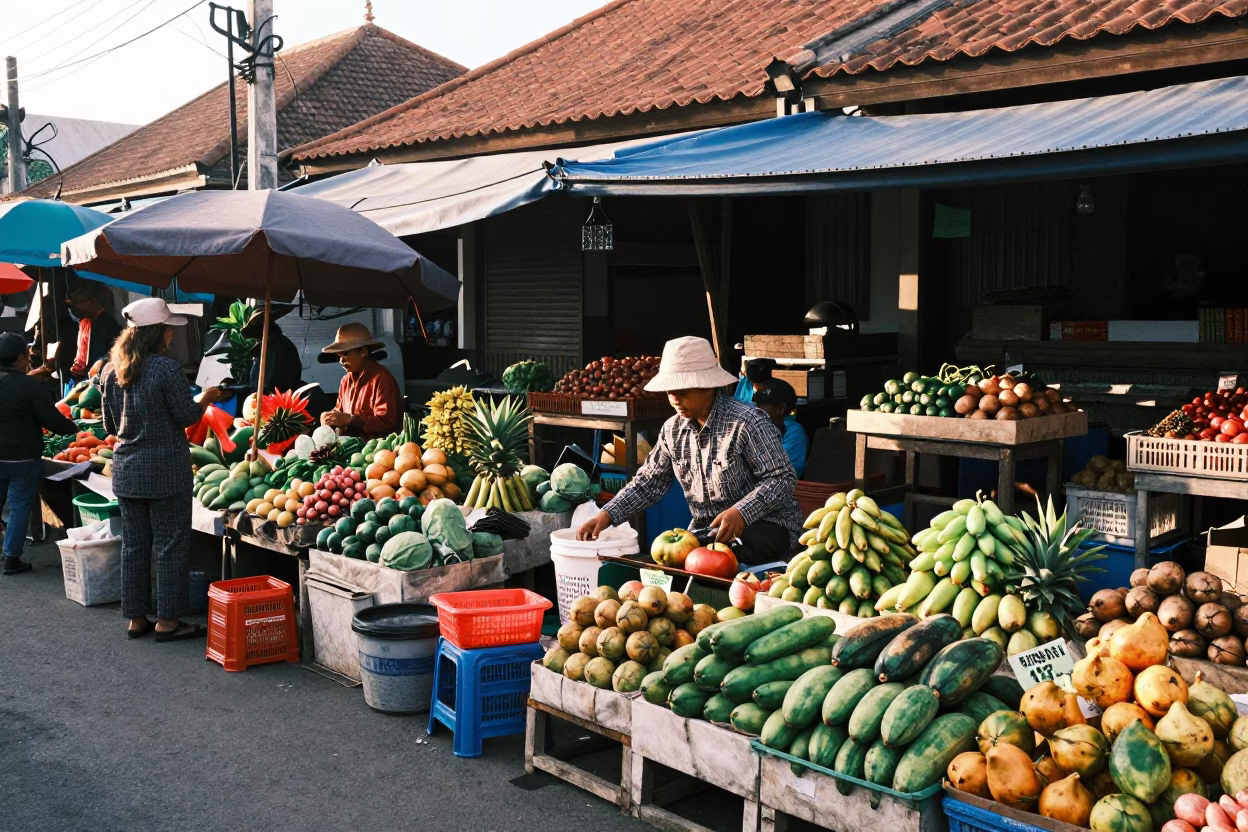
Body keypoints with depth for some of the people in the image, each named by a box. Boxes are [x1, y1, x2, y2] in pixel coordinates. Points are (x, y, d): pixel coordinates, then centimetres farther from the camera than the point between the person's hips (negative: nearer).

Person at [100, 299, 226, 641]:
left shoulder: (111, 371, 5)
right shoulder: (166, 368, -16)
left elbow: (110, 425, 13)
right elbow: (187, 416, -9)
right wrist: (208, 396, 9)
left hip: (126, 469, 7)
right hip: (165, 470, -6)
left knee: (133, 544, 12)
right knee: (170, 545, 2)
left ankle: (136, 618, 20)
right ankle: (167, 620, 7)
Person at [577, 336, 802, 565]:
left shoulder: (746, 422, -15)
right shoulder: (673, 429, 5)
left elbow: (782, 478, -18)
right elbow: (648, 482, 10)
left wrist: (741, 513, -33)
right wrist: (606, 515, -6)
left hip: (765, 523, -6)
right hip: (708, 528, 6)